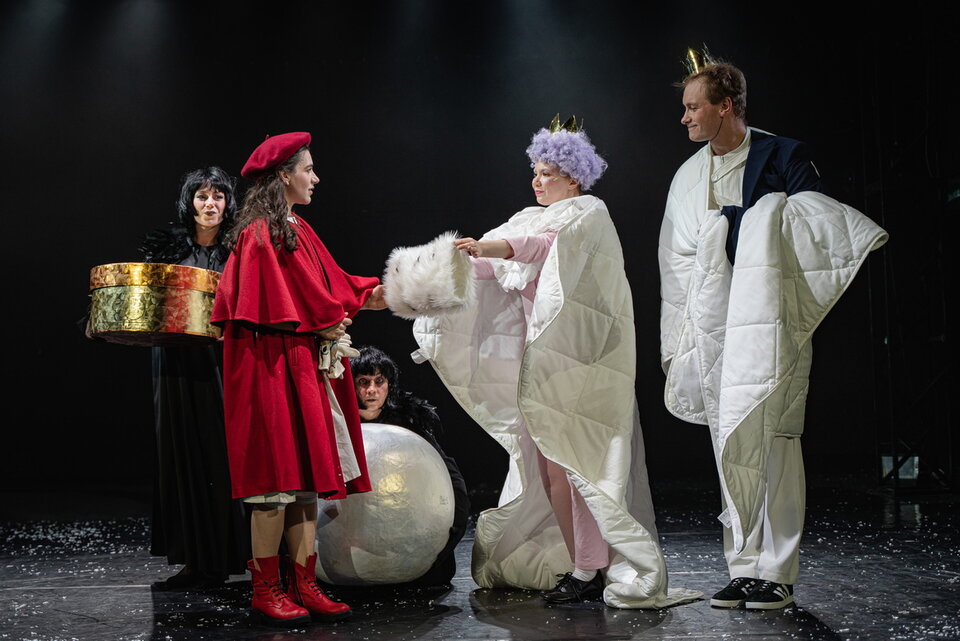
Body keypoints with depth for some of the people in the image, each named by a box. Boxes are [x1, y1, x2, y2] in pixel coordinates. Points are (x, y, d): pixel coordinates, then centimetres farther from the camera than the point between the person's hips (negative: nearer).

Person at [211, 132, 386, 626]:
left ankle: (303, 585, 13)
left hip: (307, 367, 9)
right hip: (272, 367, -9)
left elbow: (328, 287, 17)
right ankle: (266, 590, 5)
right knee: (278, 476, -5)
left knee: (307, 475, 8)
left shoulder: (300, 231, 18)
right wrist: (321, 326, -11)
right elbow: (269, 308, -16)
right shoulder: (259, 234, -9)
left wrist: (371, 297, 6)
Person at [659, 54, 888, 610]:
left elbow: (827, 225, -4)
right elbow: (678, 266, 18)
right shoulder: (688, 177, 16)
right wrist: (678, 346, 16)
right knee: (730, 441, 6)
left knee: (771, 437, -9)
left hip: (768, 320, -5)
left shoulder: (782, 157, 0)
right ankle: (745, 569, 13)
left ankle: (778, 573, -1)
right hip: (714, 325, 5)